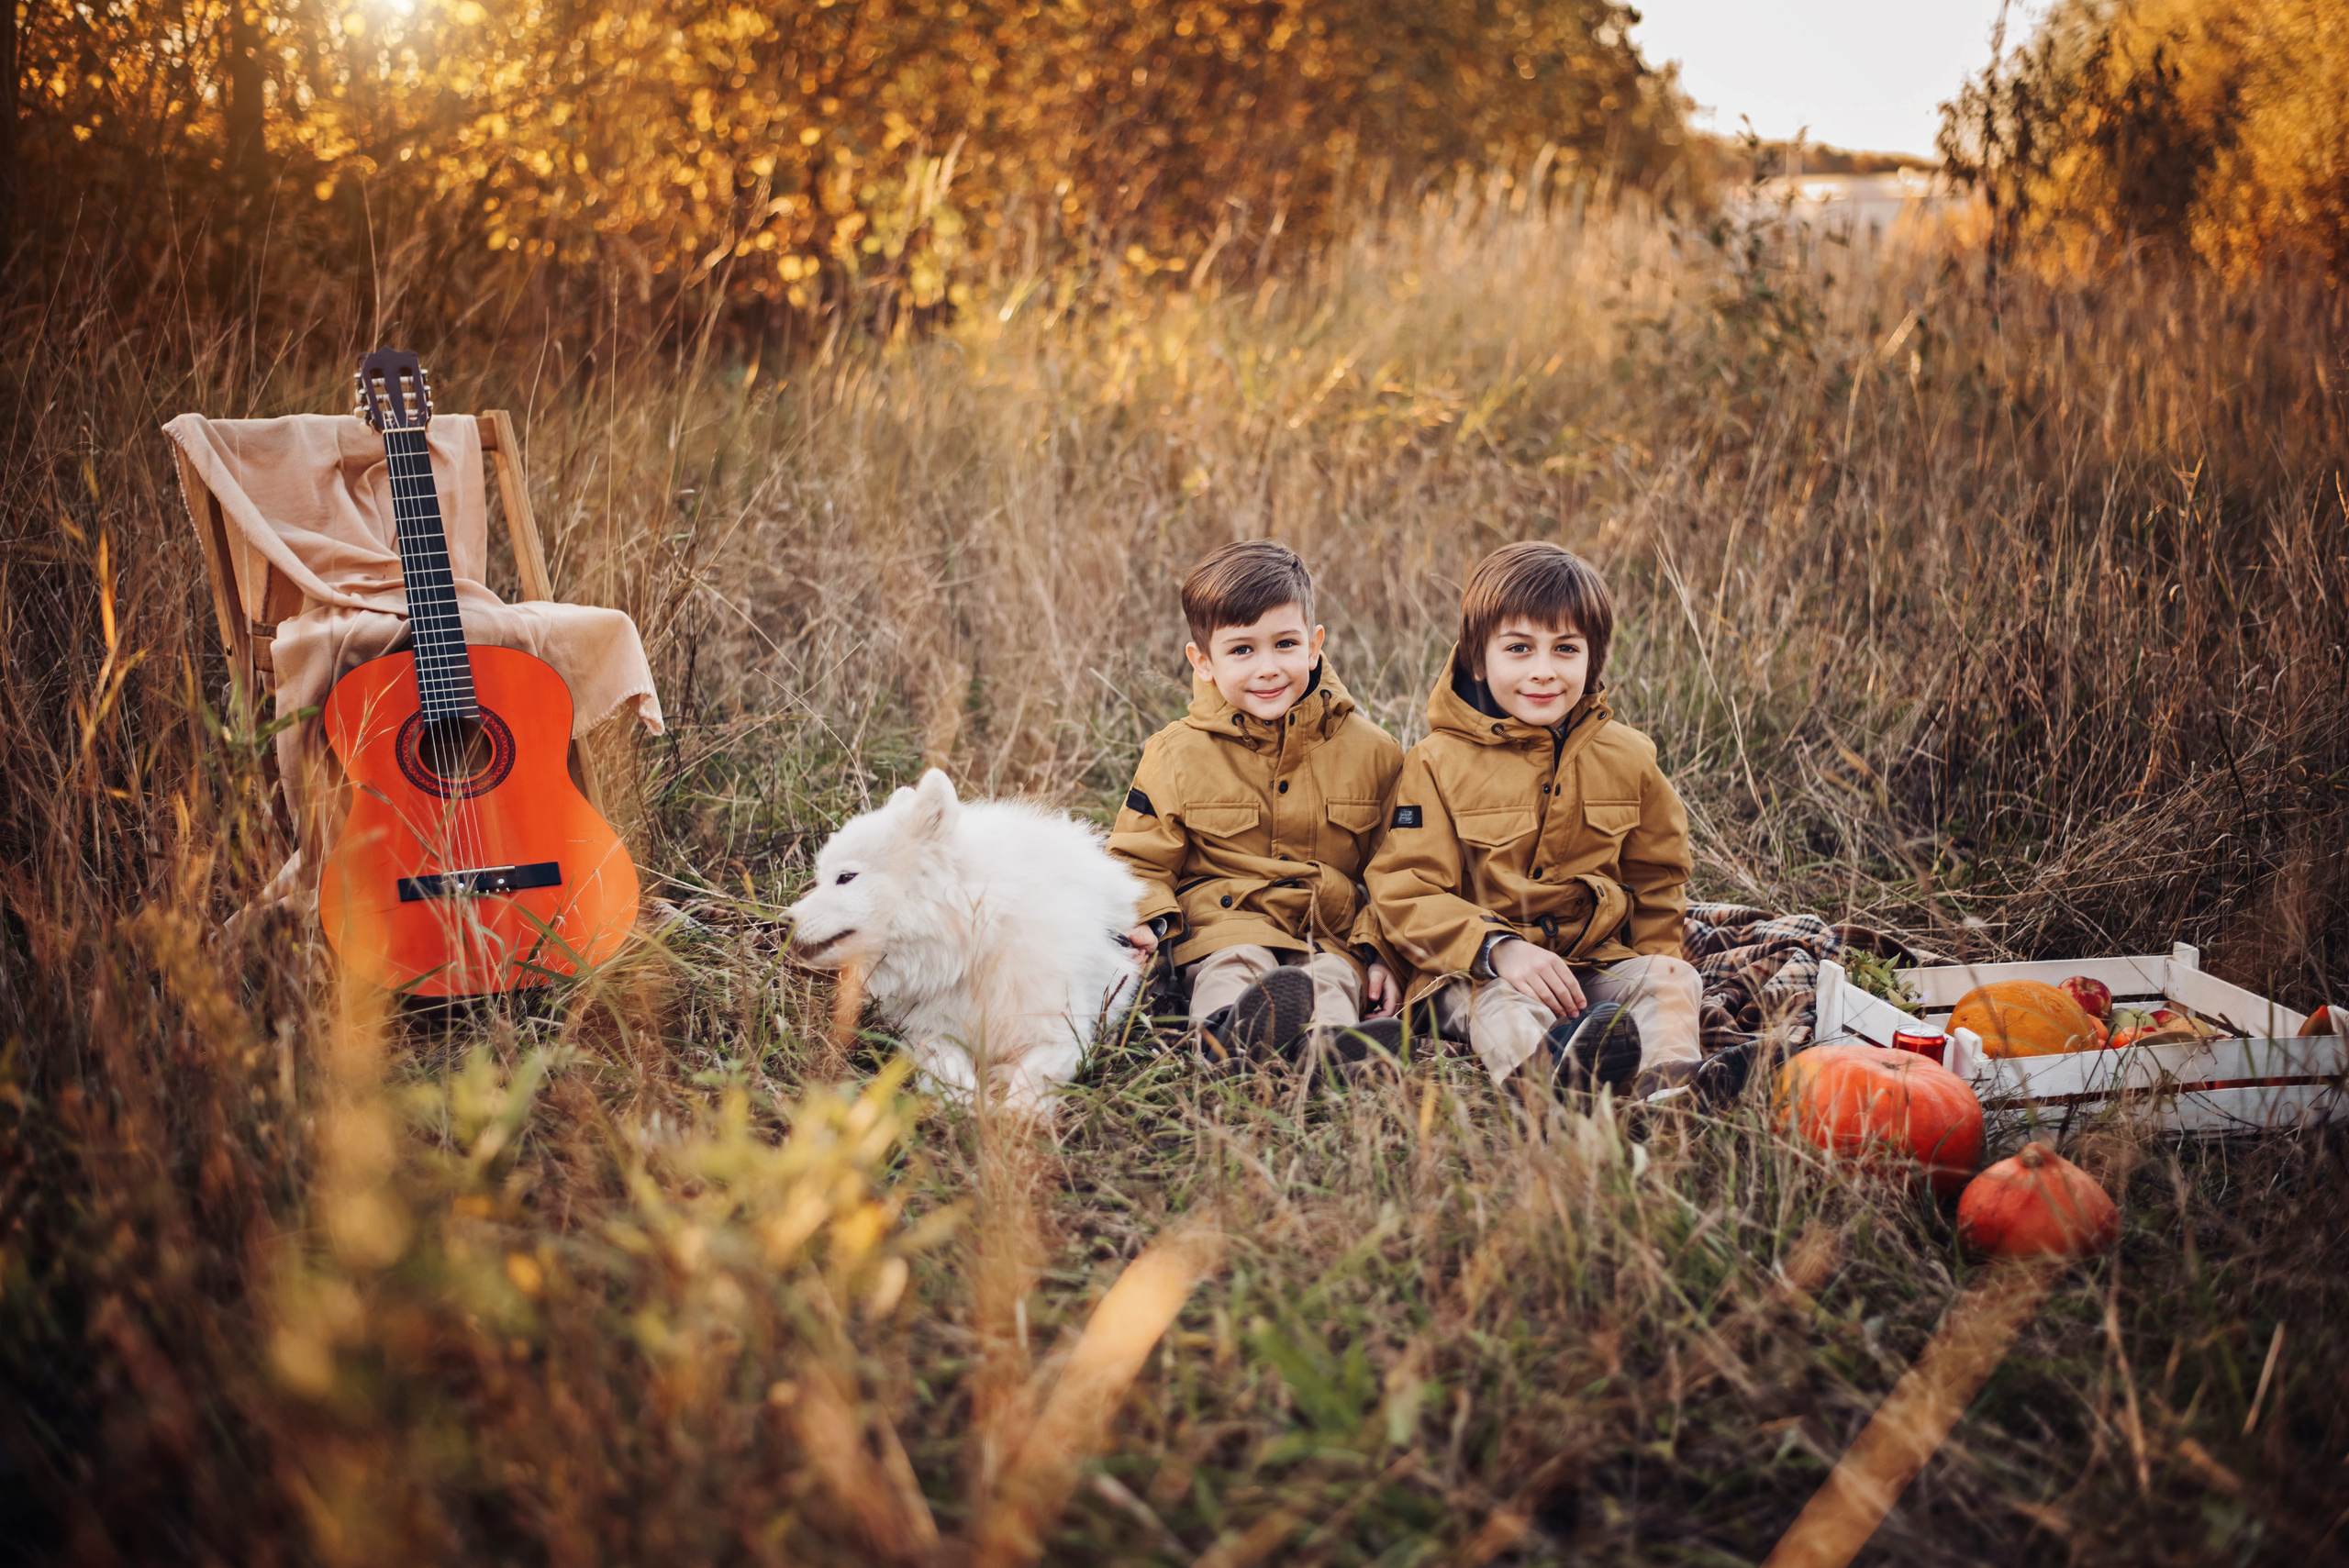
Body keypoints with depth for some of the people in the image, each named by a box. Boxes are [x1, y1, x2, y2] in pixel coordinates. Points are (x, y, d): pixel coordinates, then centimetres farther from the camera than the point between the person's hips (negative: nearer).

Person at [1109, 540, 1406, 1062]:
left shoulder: (1369, 749, 7)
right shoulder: (1177, 755, 3)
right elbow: (1139, 860, 9)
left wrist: (1380, 952, -3)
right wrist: (1149, 922, -13)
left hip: (1330, 931, 1)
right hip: (1223, 920, -1)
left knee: (1333, 975, -32)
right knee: (1233, 963, -34)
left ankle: (1332, 1039, -62)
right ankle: (1234, 1030, -65)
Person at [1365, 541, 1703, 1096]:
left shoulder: (1628, 758, 9)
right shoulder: (1438, 763, -4)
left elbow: (1657, 880, 20)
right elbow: (1405, 893, -10)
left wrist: (1652, 971, 1)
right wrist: (1499, 948, -26)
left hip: (1599, 964, 5)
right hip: (1474, 971, -4)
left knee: (1672, 978, -22)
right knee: (1501, 1004, -34)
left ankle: (1668, 1077, -50)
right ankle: (1552, 1066, -66)